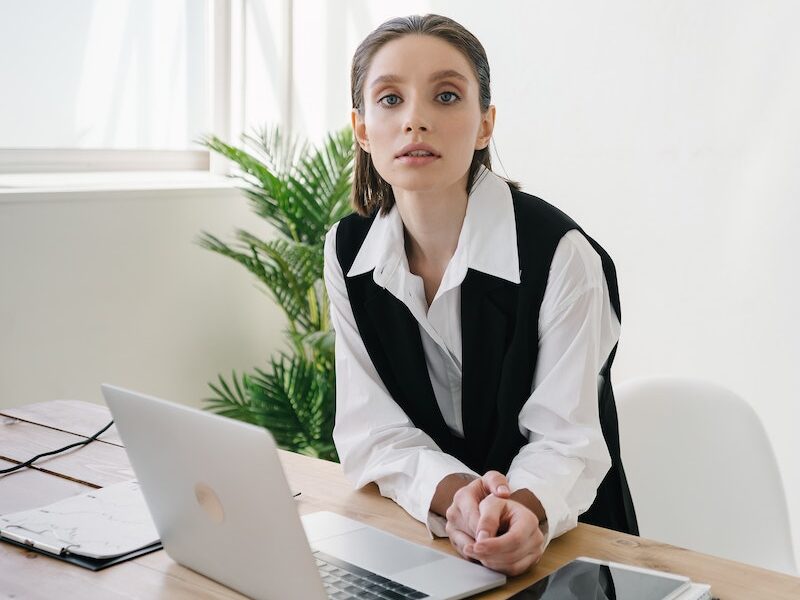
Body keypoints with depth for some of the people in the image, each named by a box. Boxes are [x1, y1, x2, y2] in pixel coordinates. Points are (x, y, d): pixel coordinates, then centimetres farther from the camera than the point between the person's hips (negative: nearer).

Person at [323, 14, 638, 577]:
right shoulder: (350, 251, -3)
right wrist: (454, 495, -25)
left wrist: (523, 510, -35)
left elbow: (564, 440, -13)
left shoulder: (560, 254, -15)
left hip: (559, 537, -1)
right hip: (418, 531, 2)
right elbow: (371, 431, -6)